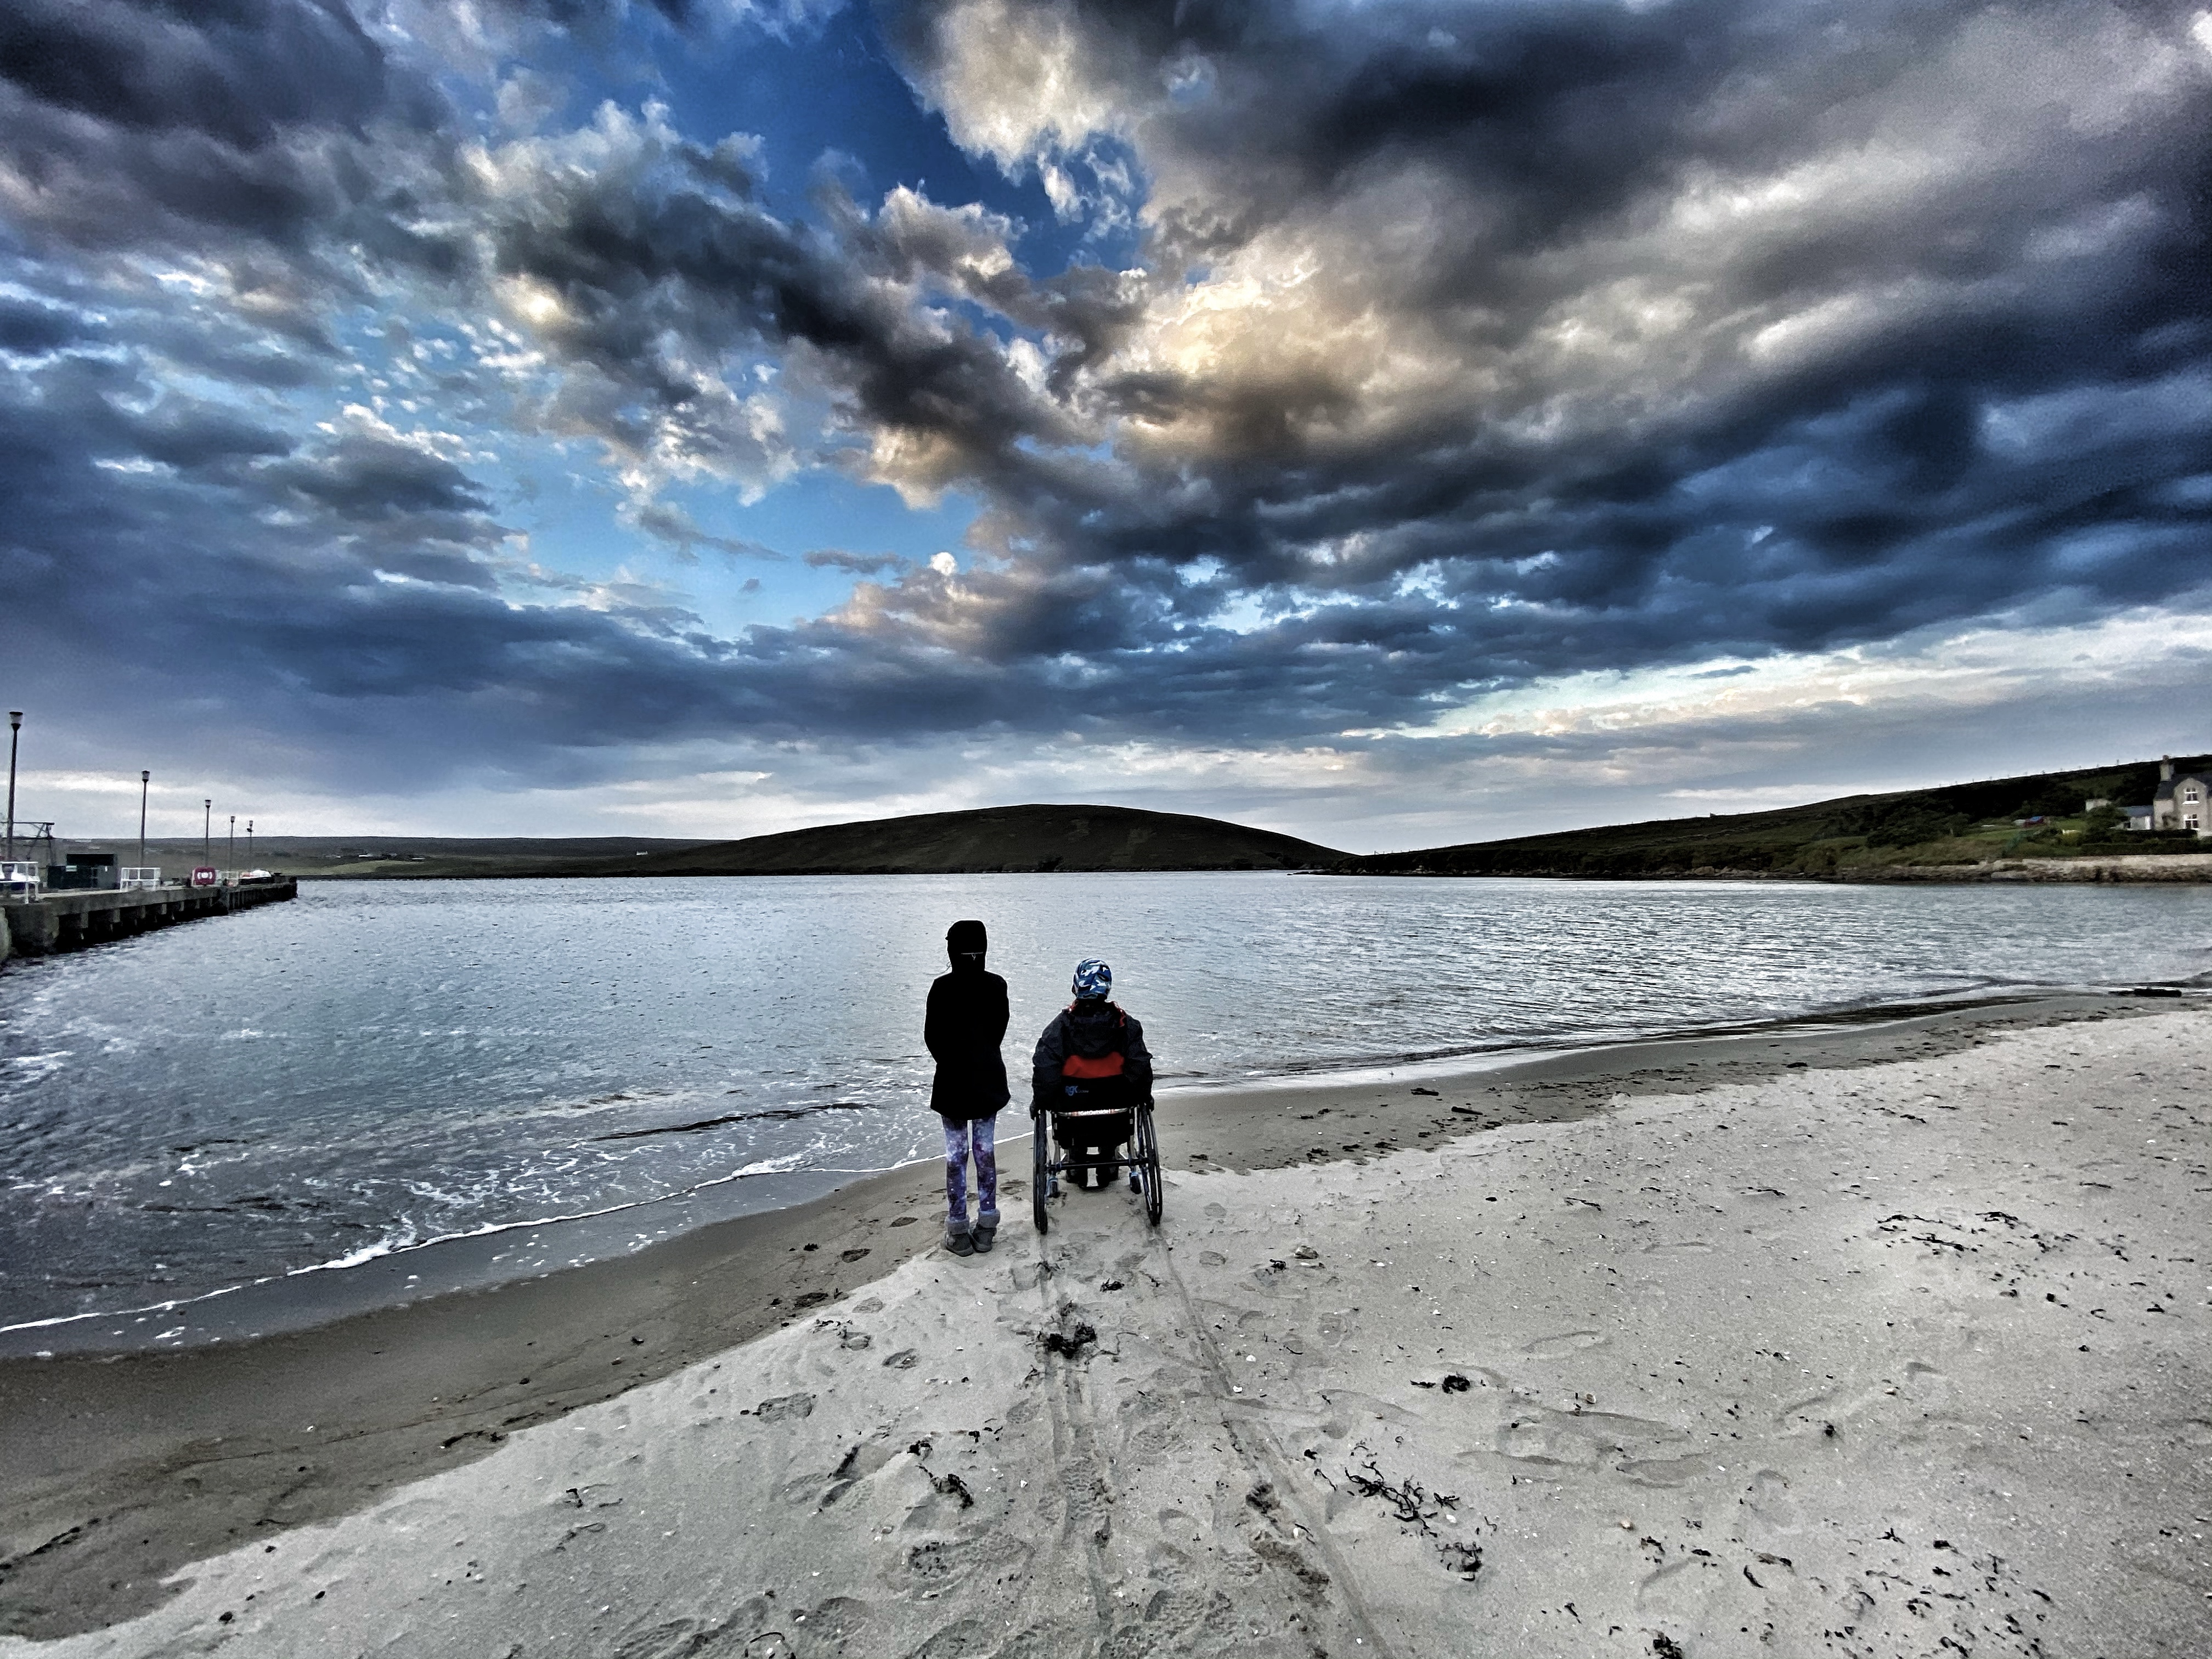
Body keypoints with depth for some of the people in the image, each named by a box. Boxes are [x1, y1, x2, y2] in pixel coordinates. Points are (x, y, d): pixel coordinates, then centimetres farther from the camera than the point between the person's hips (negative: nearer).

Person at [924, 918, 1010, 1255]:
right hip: (989, 1080, 3)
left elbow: (932, 1036, -7)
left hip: (952, 1083, -3)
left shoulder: (942, 987, -15)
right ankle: (986, 1228, 20)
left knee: (955, 1155, 7)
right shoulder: (997, 985, -6)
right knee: (986, 1151, 12)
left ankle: (959, 1232, 13)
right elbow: (999, 1030, 2)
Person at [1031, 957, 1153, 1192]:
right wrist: (1144, 1095, 7)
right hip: (1115, 1100, 1)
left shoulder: (1063, 1023, -12)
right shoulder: (1125, 1023, -9)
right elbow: (1140, 1063, -8)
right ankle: (1107, 1168, 47)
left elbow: (1044, 1065, -15)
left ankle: (1077, 1165, 45)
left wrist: (1039, 1099, -2)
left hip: (1072, 1099, 0)